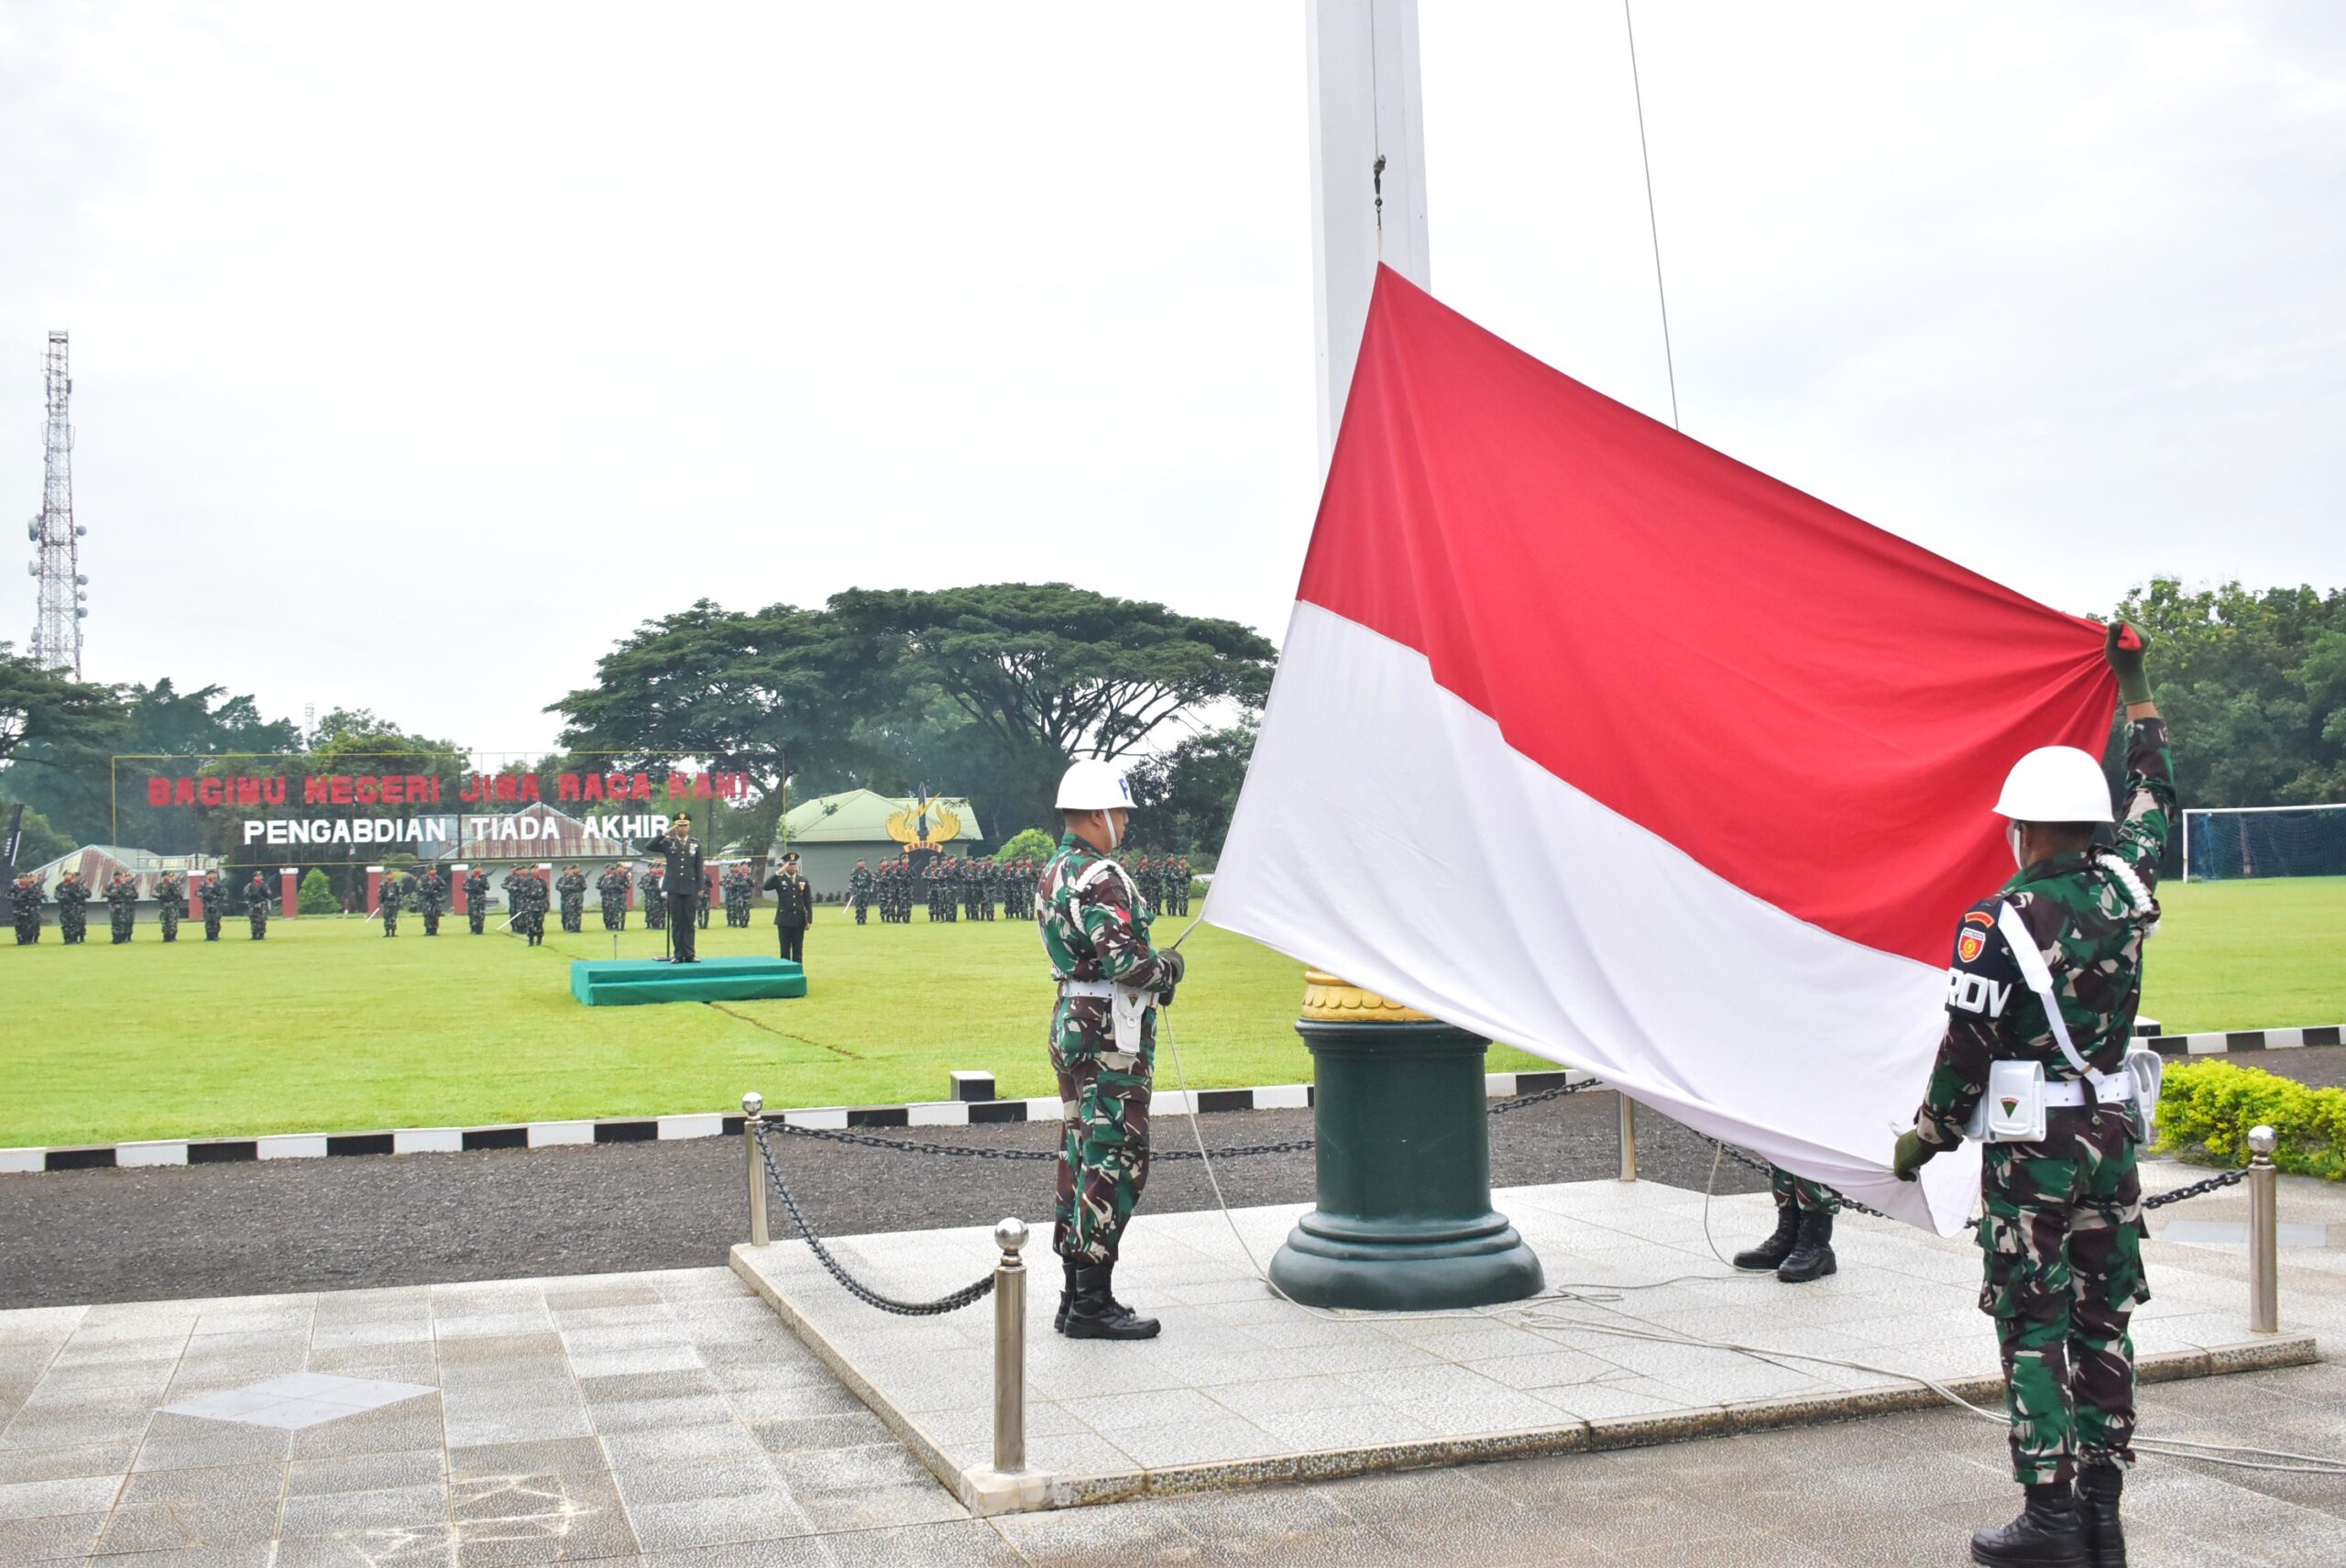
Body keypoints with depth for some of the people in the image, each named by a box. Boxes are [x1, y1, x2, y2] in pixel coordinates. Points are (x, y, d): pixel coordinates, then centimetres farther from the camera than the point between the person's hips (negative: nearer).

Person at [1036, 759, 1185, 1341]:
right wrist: (1168, 968, -5)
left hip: (1071, 1023, 10)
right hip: (1110, 1034, -10)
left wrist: (1149, 977, 11)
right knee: (1114, 1162, -6)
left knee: (1080, 1157, 14)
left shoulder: (1053, 873, 15)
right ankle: (1092, 1303, -3)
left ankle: (1076, 1294, 20)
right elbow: (1125, 960, -25)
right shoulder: (1101, 878, -17)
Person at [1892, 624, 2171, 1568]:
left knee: (2033, 1326, 2)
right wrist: (2134, 683, 29)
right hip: (2113, 1133, 6)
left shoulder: (1999, 923, -15)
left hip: (2032, 1146, -6)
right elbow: (2153, 798, 19)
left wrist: (1924, 1136, 2)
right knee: (2101, 1321, 11)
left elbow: (1967, 1049, -12)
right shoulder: (2125, 886, 0)